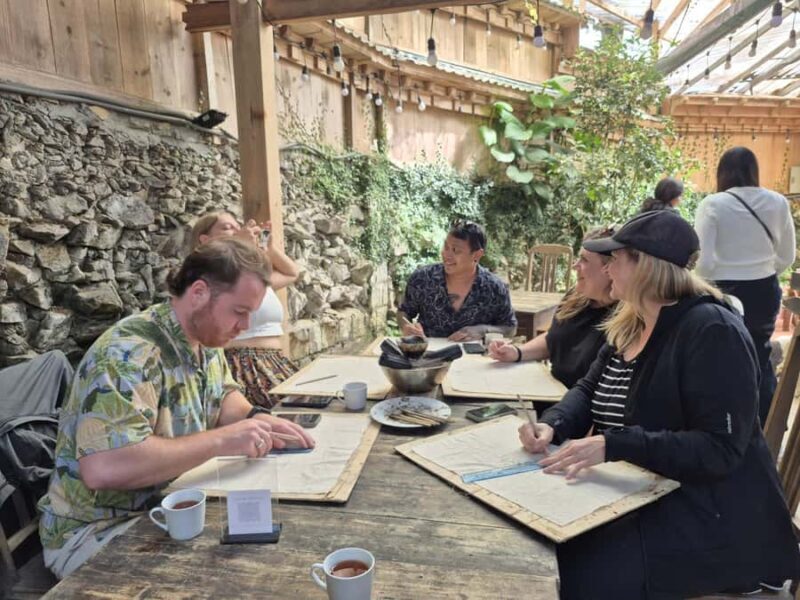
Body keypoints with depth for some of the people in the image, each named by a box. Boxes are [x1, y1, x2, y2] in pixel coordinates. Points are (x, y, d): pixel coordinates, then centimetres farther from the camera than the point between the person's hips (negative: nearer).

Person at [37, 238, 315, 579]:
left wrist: (255, 418, -9)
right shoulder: (129, 353, -28)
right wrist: (220, 441, -33)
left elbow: (224, 396, 13)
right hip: (98, 529, -8)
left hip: (169, 506, 8)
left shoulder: (204, 338, -1)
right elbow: (103, 467, -38)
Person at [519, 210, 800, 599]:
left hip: (708, 517, -7)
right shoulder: (630, 324, 7)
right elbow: (589, 390, 10)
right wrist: (553, 425, -12)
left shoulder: (713, 332, -18)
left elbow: (719, 449, -24)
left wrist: (613, 445, -34)